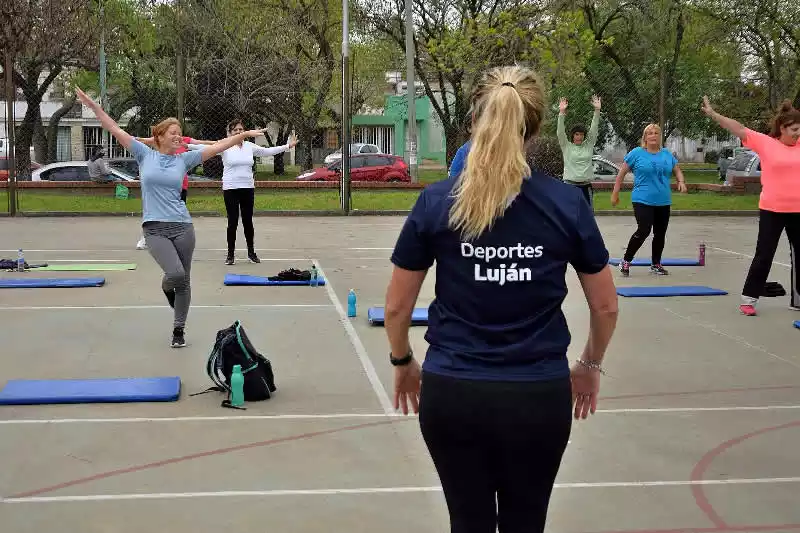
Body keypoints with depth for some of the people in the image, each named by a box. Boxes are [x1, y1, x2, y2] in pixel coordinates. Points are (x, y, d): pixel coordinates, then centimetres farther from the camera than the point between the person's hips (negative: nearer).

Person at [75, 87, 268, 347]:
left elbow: (216, 147, 7)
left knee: (184, 281, 6)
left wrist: (244, 134, 4)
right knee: (175, 273, -21)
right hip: (154, 228, -3)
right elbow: (115, 130, 2)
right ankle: (167, 287, 18)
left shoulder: (184, 158, 8)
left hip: (182, 226, 3)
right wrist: (92, 105, -2)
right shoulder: (145, 154, 4)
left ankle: (178, 330, 22)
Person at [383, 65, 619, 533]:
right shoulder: (567, 202, -5)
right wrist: (591, 365, 21)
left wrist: (403, 363, 18)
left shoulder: (436, 201, -7)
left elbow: (397, 308, 0)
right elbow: (606, 306, 4)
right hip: (540, 398, 0)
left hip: (451, 394, 0)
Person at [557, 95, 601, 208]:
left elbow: (593, 129, 2)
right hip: (570, 185, -3)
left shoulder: (589, 145, 9)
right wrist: (562, 112, -21)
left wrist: (597, 110, -8)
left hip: (586, 186, 3)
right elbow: (560, 132, -9)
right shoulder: (566, 146, 2)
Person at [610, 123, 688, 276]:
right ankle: (626, 261, -2)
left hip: (663, 202, 5)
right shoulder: (636, 153, -3)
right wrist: (615, 193, 0)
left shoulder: (667, 154, 8)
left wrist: (681, 181, -3)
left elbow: (677, 170, 19)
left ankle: (656, 264, 25)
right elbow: (621, 173, 1)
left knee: (660, 234, 9)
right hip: (643, 201, -5)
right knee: (643, 231, -17)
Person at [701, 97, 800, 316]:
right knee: (764, 255, 2)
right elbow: (738, 128, -8)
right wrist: (712, 113, -11)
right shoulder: (765, 143, -5)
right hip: (772, 210, -4)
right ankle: (749, 298, 11)